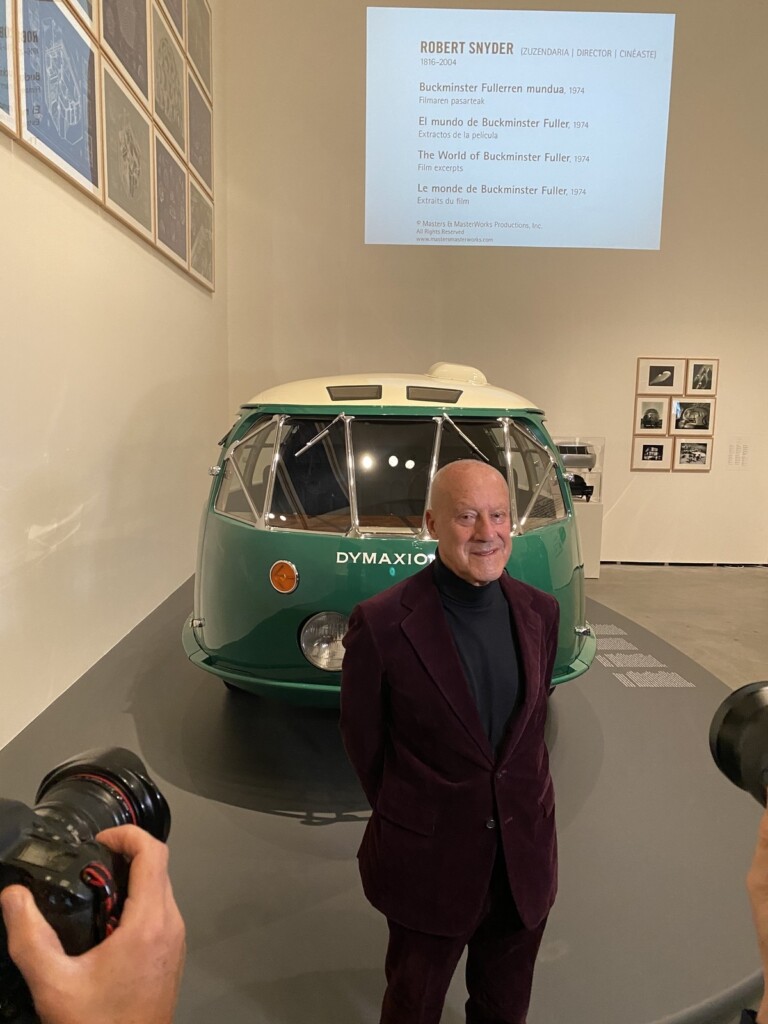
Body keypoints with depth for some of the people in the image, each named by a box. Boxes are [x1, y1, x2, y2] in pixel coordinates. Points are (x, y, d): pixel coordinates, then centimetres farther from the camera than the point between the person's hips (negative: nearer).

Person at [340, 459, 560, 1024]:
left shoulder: (540, 611, -6)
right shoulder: (382, 623, -22)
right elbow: (363, 742, -8)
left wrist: (519, 802, 7)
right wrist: (407, 818, 3)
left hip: (526, 858, 4)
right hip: (429, 864, -3)